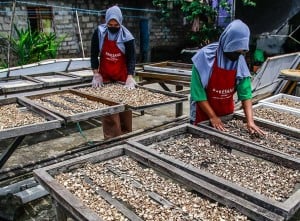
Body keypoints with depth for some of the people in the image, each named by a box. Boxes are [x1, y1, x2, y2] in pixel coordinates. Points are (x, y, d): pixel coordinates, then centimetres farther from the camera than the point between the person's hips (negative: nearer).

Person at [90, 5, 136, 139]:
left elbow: (131, 57, -12)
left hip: (122, 77, 0)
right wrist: (96, 74, -10)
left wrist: (130, 77, -24)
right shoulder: (99, 33, -7)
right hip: (105, 77, 1)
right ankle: (110, 138, 8)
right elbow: (94, 55, -2)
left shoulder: (127, 36, -10)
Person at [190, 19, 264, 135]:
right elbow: (198, 92, -20)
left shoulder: (240, 61, -10)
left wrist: (250, 121, -22)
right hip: (204, 116, -4)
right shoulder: (205, 57, -22)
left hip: (227, 114, 4)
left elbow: (245, 93, -11)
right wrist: (212, 116, -20)